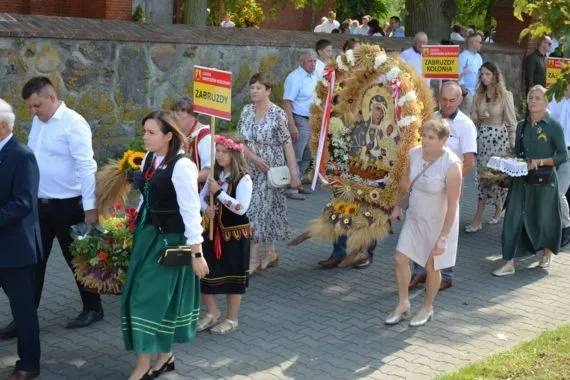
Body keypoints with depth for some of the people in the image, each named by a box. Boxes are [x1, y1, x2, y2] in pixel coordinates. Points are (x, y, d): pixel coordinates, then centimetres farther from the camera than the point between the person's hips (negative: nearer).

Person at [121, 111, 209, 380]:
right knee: (140, 295, 12)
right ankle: (165, 355, 27)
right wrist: (137, 231, 16)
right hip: (146, 236, 8)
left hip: (169, 240, -8)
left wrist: (196, 254, -18)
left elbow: (191, 212, -19)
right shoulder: (149, 160, 4)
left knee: (151, 297, -4)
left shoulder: (181, 166, -19)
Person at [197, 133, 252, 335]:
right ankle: (212, 313, 30)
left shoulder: (243, 179, -15)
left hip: (235, 233, -6)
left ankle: (231, 319, 22)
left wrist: (219, 192, -26)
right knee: (205, 272, 10)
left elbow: (241, 208, -24)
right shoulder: (215, 175, 4)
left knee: (233, 276, 7)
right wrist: (207, 208, -10)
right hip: (213, 230, 6)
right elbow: (201, 197, 12)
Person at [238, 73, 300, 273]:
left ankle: (254, 259, 3)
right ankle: (270, 253, 25)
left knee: (260, 209, -5)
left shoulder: (277, 113, -12)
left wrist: (294, 173, -14)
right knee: (265, 210, 12)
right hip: (250, 168, 5)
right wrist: (254, 157, -13)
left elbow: (287, 144, -12)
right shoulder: (247, 110, 3)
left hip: (270, 169, -5)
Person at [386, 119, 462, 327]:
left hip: (438, 222, -5)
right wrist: (398, 205, 18)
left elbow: (453, 205, -25)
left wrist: (443, 237, -26)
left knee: (431, 267, 10)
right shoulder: (414, 153, -10)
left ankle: (427, 308, 33)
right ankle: (403, 304, 26)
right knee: (400, 258, 6)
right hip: (415, 217, 5)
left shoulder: (451, 165, -28)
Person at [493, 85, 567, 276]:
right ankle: (509, 263, -1)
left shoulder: (553, 126, -8)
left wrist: (539, 162, -19)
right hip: (522, 179, 4)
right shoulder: (522, 126, 6)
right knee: (513, 218, -4)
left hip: (545, 180, -4)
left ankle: (547, 254, 38)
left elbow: (563, 156, -8)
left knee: (543, 219, 9)